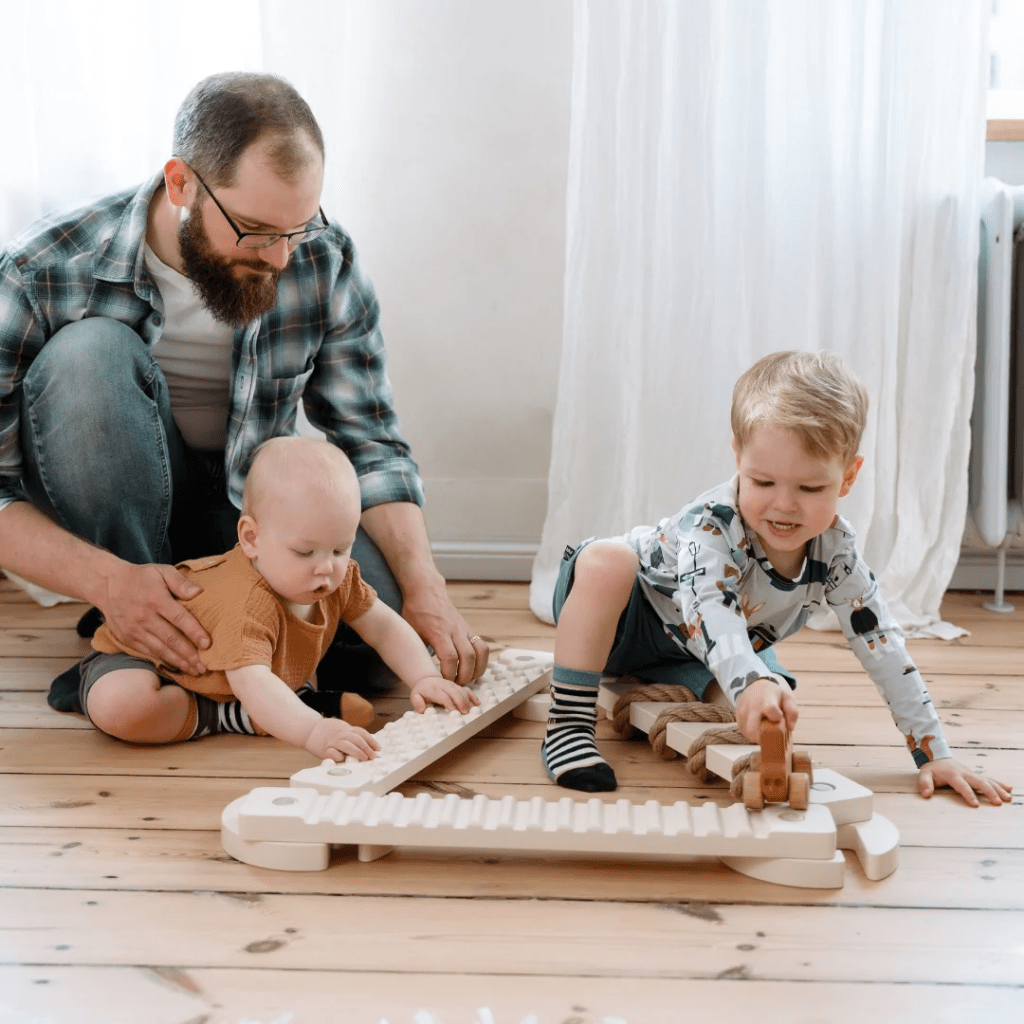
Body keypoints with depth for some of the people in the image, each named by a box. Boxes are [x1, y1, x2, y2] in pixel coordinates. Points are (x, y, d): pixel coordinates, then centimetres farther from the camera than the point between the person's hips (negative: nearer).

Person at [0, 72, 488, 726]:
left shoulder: (325, 262, -15)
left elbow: (370, 441, -10)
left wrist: (425, 586, -27)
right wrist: (106, 580, -41)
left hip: (255, 500, 3)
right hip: (115, 516, -2)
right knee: (90, 351, -33)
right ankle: (127, 648, -19)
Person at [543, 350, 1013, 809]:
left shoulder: (835, 549, -18)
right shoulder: (713, 524, -34)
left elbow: (883, 647, -13)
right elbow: (709, 608, -50)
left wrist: (934, 753, -15)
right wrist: (750, 681, -70)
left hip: (687, 656, 8)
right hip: (628, 616, -7)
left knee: (777, 703, -8)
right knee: (606, 560, -36)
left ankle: (654, 691, 14)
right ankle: (569, 722, -30)